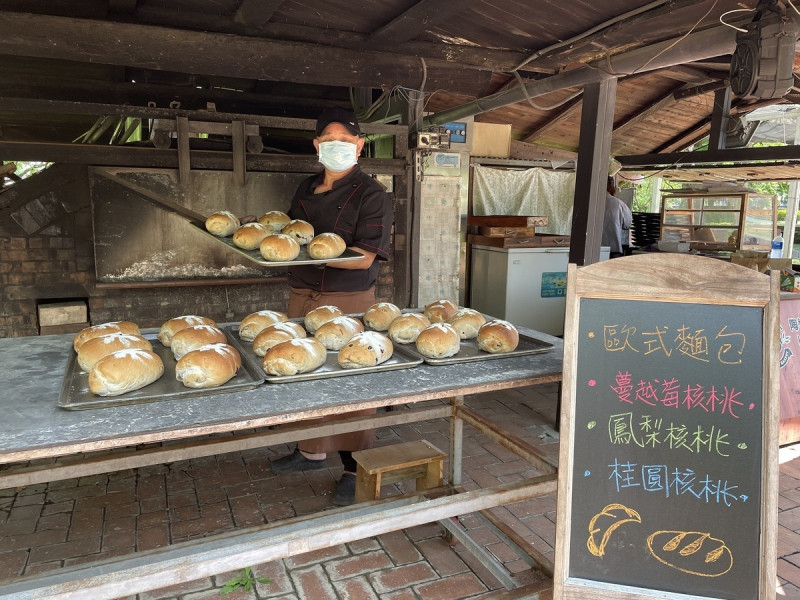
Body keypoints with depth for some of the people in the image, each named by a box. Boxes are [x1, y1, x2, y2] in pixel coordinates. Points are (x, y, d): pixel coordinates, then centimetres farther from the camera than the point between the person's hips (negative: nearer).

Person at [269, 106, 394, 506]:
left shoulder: (371, 195, -8)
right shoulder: (306, 189, 14)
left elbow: (364, 257, -16)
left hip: (348, 302, -6)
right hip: (302, 296, 7)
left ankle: (355, 467, 17)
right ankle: (312, 451, 33)